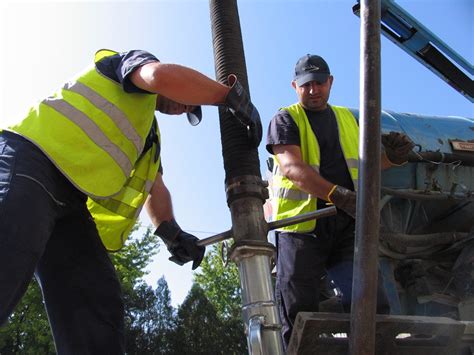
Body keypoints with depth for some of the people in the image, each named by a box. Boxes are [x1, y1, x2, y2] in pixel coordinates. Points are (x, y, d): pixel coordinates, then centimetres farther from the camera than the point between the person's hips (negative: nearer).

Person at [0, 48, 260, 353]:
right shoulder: (136, 60, 11)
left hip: (71, 204, 9)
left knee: (99, 305, -5)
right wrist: (233, 96, -8)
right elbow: (163, 76, -15)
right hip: (31, 164, -9)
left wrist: (171, 231, 9)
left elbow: (155, 186, 27)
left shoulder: (150, 135, 34)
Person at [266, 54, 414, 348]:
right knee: (299, 321, -1)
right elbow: (292, 167, -14)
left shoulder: (347, 118, 21)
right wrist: (339, 195, -28)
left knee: (373, 307, -8)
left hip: (345, 225, 4)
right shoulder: (285, 119, 4)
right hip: (301, 226, -3)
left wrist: (391, 157, 4)